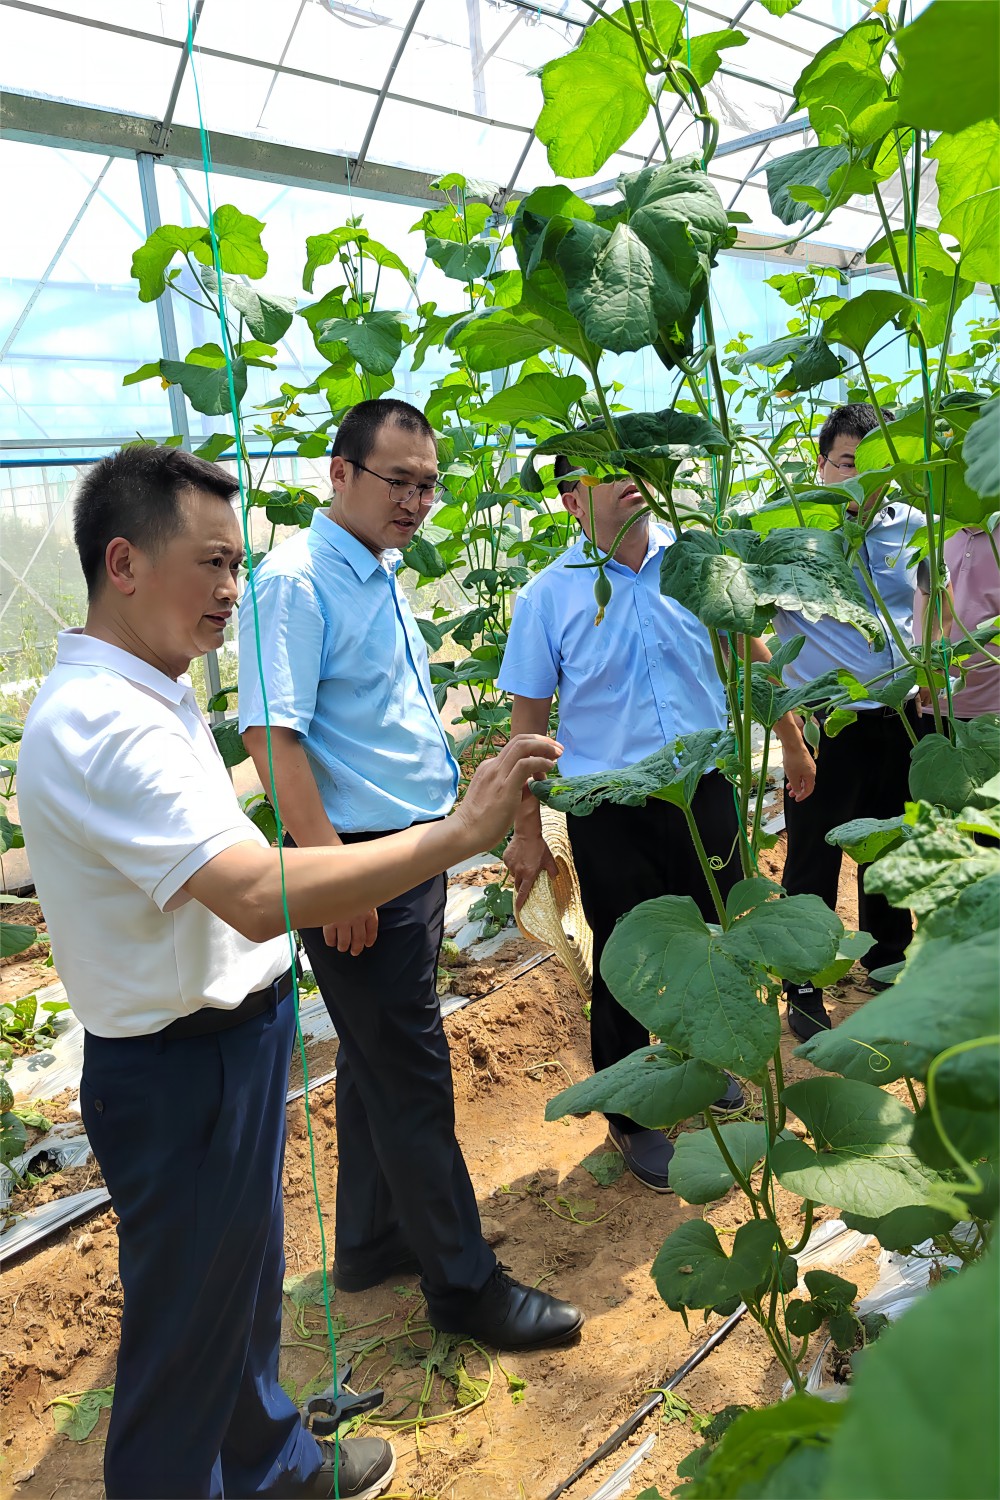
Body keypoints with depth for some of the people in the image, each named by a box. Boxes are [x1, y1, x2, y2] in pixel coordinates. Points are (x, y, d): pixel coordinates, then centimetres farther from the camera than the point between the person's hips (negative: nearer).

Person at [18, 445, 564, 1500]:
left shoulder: (143, 698, 7)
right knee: (186, 1322, 11)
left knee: (245, 1282, 27)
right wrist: (460, 832, -37)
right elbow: (257, 894, -38)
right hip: (182, 1068, -10)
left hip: (235, 1037, 10)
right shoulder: (100, 723, -27)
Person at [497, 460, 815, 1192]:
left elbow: (749, 653, 11)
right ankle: (630, 1117, 33)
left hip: (704, 789, 3)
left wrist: (793, 742, 15)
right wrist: (528, 832, -5)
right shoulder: (548, 595, -8)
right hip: (610, 814, -3)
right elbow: (528, 719, -5)